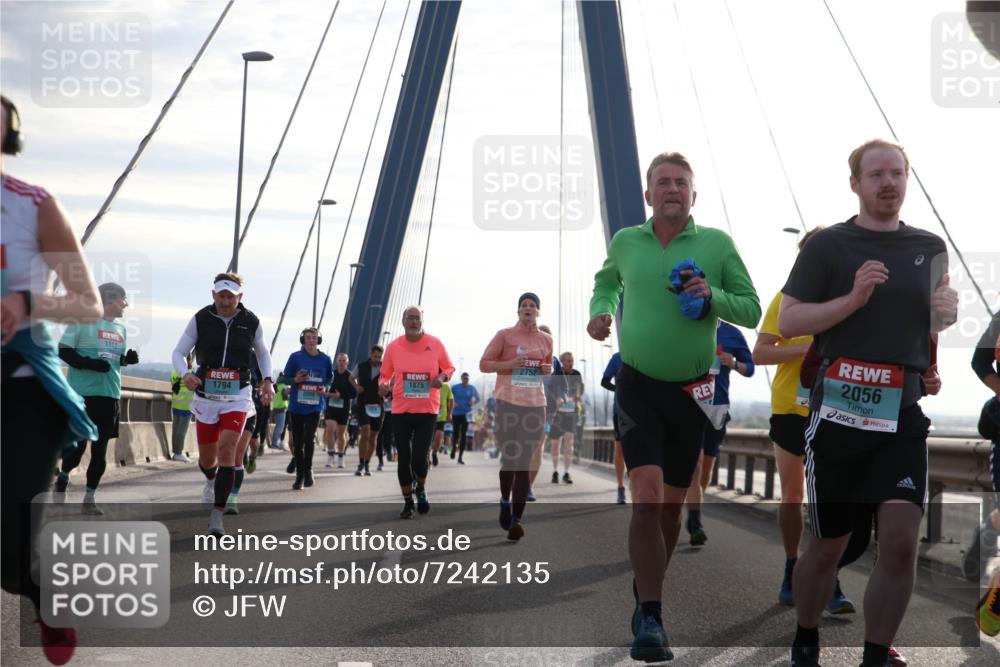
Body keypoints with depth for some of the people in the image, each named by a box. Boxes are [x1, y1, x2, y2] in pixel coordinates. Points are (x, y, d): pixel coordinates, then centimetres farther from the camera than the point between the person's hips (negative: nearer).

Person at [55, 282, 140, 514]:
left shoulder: (120, 328, 14)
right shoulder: (83, 321, -7)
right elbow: (64, 351, -8)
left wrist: (128, 359, 0)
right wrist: (90, 364, -21)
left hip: (110, 395, 6)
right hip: (82, 393, -6)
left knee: (100, 450, 5)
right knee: (78, 445, -3)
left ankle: (89, 498, 14)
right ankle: (63, 476, 28)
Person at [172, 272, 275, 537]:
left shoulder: (251, 322, 0)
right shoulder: (200, 319, -3)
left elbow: (262, 353, 17)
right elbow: (179, 352, 1)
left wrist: (267, 380, 2)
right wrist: (185, 373, -21)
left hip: (237, 397, -1)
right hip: (206, 396, 1)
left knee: (226, 450, -19)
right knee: (207, 459, 11)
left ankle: (217, 514, -15)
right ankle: (212, 481, 49)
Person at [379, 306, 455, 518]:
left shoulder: (435, 344, -3)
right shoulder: (393, 347, -1)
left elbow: (449, 367, 10)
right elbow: (385, 374, 10)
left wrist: (442, 377, -11)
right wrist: (383, 385, -12)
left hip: (427, 410, -1)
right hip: (401, 410, 1)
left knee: (420, 457, -8)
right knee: (403, 458, 4)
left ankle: (421, 489, 25)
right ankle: (408, 502, 20)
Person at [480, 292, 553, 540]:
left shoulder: (546, 339, 11)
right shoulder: (504, 335, 0)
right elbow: (484, 364, 1)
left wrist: (548, 370, 2)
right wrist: (509, 364, -15)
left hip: (535, 405, 3)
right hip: (508, 403, -3)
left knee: (525, 463, -1)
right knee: (510, 457, -1)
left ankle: (516, 519, -2)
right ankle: (505, 501, 27)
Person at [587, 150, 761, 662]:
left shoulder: (717, 244, -1)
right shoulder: (625, 242, 3)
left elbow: (752, 311, 0)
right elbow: (606, 281, 24)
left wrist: (712, 297, -17)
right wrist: (600, 311, 4)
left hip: (691, 391, 1)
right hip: (637, 385, -1)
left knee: (671, 505, 12)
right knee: (646, 500, -16)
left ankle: (644, 595, 35)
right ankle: (650, 619, -12)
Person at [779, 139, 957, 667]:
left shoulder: (930, 247, 11)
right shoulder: (827, 245, -2)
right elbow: (787, 323, -6)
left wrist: (947, 311, 1)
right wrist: (854, 298, -17)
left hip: (904, 414, 3)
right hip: (839, 413, -3)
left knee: (901, 542, -10)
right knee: (827, 547, 8)